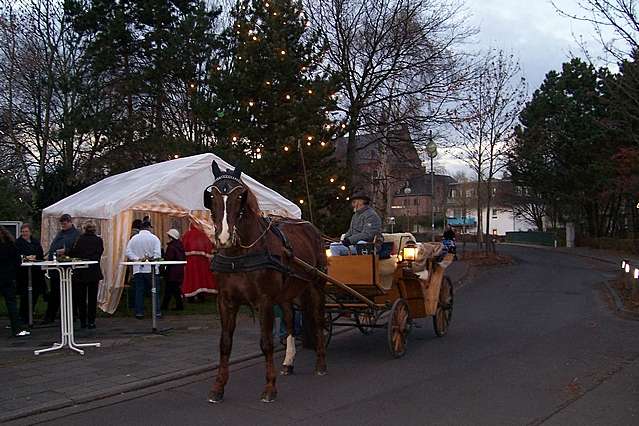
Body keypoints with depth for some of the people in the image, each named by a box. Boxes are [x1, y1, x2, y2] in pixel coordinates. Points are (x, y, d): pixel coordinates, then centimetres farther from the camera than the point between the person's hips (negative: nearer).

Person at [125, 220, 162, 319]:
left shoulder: (133, 238, 6)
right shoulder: (154, 238, -3)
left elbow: (128, 252, -3)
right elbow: (158, 254, -14)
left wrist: (137, 259, -8)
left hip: (138, 269, 3)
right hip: (151, 269, -3)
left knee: (139, 291, 6)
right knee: (155, 291, 4)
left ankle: (139, 312, 5)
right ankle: (157, 312, 3)